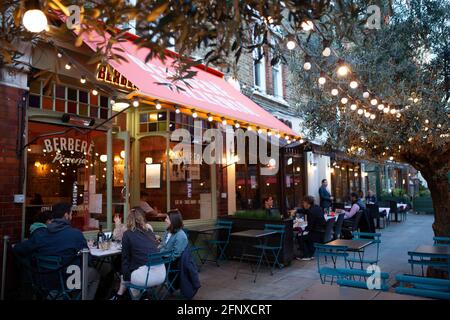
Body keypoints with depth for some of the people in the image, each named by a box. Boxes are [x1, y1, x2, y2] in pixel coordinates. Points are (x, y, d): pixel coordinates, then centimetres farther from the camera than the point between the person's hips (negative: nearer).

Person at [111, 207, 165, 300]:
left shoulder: (127, 234, 2)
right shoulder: (150, 231, 15)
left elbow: (125, 258, 7)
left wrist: (125, 277, 21)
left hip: (145, 275, -5)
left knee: (126, 273, 28)